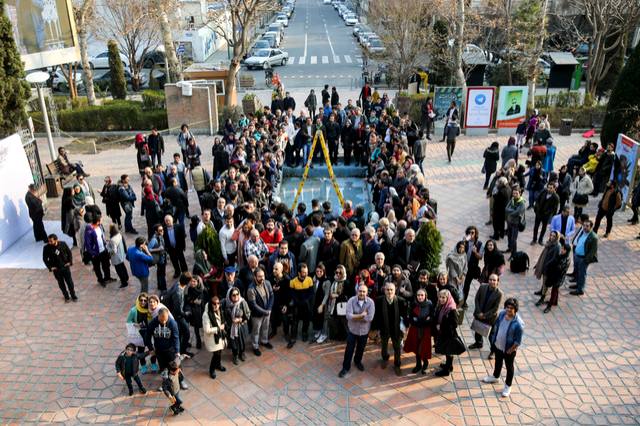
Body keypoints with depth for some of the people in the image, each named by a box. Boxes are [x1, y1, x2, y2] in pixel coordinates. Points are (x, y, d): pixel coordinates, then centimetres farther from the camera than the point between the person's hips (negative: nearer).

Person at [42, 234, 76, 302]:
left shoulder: (63, 244, -13)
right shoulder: (46, 248, -14)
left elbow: (69, 253, 3)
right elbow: (45, 259, -1)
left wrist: (70, 262, -5)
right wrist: (50, 267, -7)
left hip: (65, 267, 0)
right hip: (56, 269, 0)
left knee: (70, 282, 9)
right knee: (61, 284, 12)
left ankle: (73, 296, 26)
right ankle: (66, 296, 29)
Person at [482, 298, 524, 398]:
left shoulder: (518, 324, -32)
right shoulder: (502, 313, -15)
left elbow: (518, 341, -22)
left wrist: (510, 350, -15)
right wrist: (493, 338, 7)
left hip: (508, 350, -6)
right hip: (497, 345, 6)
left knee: (509, 367, 19)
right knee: (498, 362, 30)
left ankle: (508, 386, 40)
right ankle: (495, 377, 55)